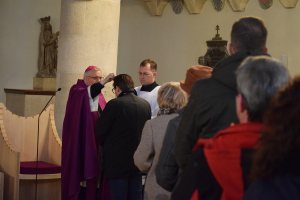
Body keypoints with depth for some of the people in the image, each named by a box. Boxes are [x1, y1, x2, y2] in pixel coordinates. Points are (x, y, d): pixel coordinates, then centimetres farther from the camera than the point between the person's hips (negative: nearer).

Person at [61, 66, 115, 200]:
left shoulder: (98, 94, 15)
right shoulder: (77, 90, -3)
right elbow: (87, 93, -27)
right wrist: (104, 82, -35)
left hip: (95, 141, 5)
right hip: (80, 140, -5)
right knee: (78, 172, -4)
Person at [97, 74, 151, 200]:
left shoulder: (114, 104, -14)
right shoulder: (145, 104, 2)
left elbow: (100, 130, -7)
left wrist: (106, 147, 12)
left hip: (117, 162, -5)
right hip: (138, 161, 5)